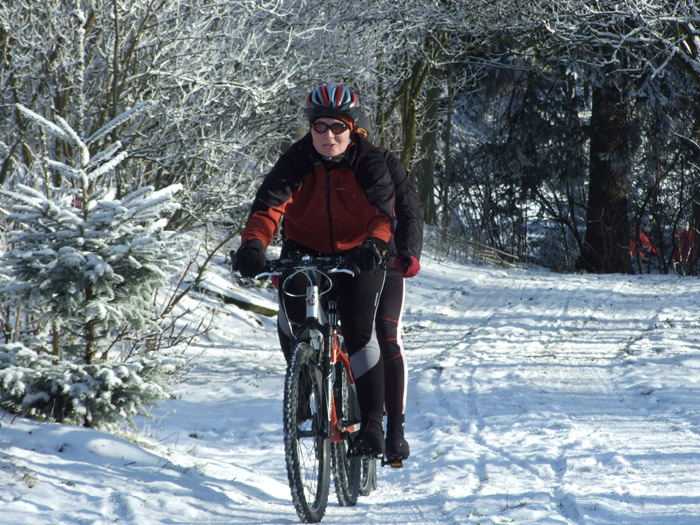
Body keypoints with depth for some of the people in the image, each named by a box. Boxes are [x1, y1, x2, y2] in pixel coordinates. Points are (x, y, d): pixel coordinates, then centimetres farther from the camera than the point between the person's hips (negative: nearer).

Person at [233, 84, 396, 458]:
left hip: (357, 254, -1)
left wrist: (374, 244, -53)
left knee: (359, 331, -18)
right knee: (291, 312, -22)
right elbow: (270, 202, -29)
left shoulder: (369, 163, -17)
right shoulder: (296, 161, -15)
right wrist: (253, 243, -49)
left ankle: (372, 423, -9)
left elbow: (383, 210, -31)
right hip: (304, 250, 2)